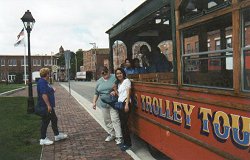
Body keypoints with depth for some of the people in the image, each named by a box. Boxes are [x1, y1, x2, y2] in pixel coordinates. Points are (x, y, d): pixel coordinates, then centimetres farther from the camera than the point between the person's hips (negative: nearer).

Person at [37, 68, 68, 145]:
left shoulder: (45, 82, 13)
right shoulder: (42, 82, -19)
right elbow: (44, 94, -27)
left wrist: (52, 90, 16)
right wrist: (48, 105, -28)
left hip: (49, 106, 11)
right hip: (45, 107, -11)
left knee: (54, 119, 17)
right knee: (45, 122, -1)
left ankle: (57, 135, 30)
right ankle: (43, 139, 11)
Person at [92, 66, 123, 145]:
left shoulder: (114, 78, -5)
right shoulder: (99, 81, 10)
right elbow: (96, 93, 15)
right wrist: (94, 102, 10)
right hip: (104, 105, 5)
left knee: (115, 120, -7)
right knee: (107, 121, 13)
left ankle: (119, 137, -1)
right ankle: (111, 135, 28)